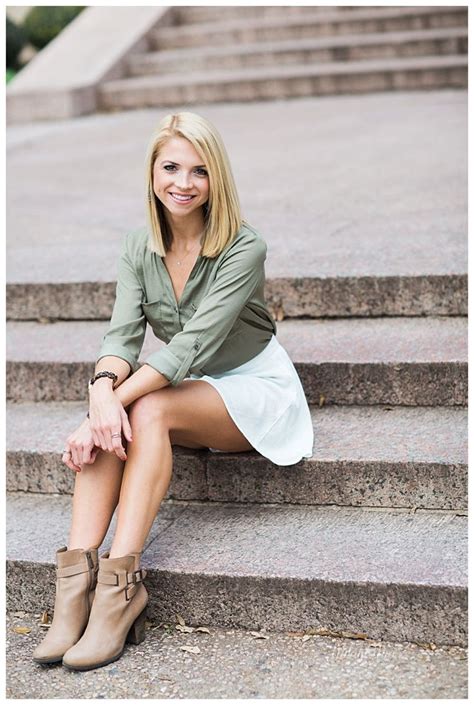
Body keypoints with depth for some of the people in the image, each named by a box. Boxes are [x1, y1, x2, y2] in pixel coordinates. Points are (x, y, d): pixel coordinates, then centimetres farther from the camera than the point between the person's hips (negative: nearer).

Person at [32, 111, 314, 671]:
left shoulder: (243, 248, -18)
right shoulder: (138, 248, -1)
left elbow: (195, 341, -28)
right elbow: (122, 331, -14)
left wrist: (120, 398, -37)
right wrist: (102, 390, -36)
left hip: (255, 392, -5)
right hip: (185, 391, 5)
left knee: (147, 409, -33)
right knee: (109, 420, -27)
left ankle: (120, 582, -36)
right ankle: (77, 578, -34)